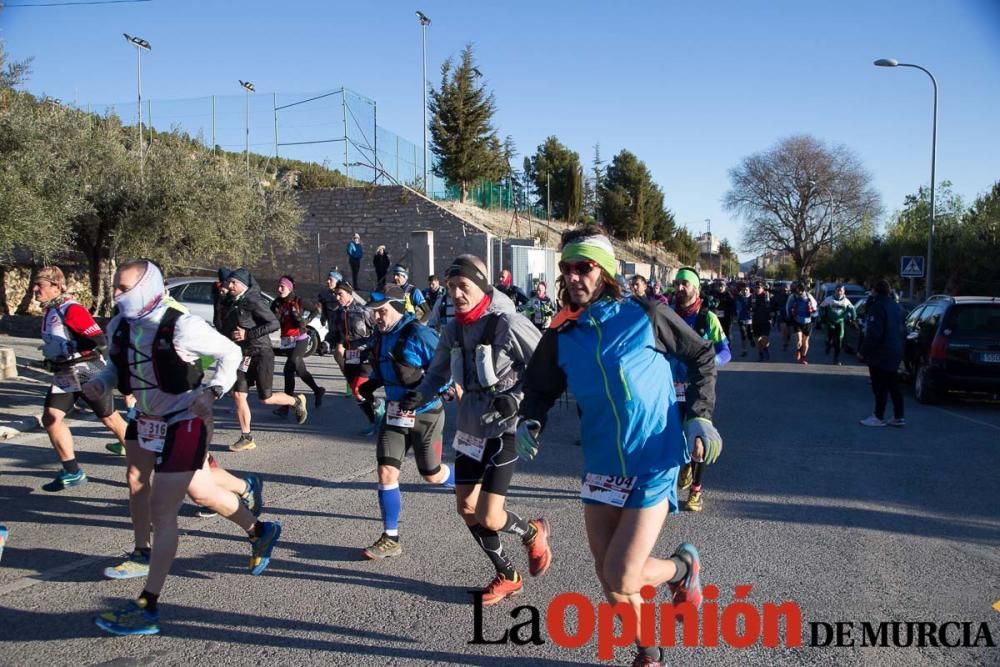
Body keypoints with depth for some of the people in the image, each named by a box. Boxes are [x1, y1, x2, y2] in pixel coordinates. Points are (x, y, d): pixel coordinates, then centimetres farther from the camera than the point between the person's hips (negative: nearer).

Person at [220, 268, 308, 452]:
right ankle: (246, 438, 9)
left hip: (261, 354, -7)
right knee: (238, 395, 0)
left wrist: (248, 334, -22)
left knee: (265, 398, -2)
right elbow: (227, 328, 26)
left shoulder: (253, 301, -13)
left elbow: (274, 323, -19)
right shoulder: (230, 303, 10)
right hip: (242, 355, 7)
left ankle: (297, 401, 25)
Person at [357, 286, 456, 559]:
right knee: (386, 472, -1)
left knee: (432, 475, 10)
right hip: (395, 413, 6)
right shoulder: (381, 335, 3)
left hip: (424, 414, -6)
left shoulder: (420, 335, -21)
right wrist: (370, 384, 4)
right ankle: (390, 539, 10)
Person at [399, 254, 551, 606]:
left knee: (488, 517, -10)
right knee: (466, 507, 10)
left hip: (504, 428, -7)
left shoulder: (507, 323, -17)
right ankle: (507, 576, 29)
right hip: (471, 425, 7)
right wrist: (419, 394, -6)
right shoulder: (453, 329, 3)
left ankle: (532, 533, 25)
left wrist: (517, 397, -20)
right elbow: (439, 371, 13)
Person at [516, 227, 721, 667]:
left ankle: (683, 567, 23)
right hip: (601, 466, 4)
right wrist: (529, 422, -9)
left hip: (653, 465, -4)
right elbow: (539, 389, 11)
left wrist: (699, 415, -5)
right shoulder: (560, 337, 1)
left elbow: (701, 357, 4)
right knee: (610, 583, 10)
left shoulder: (645, 315, -8)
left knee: (621, 580, -10)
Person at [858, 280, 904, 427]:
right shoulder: (894, 305, 12)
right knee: (893, 385, 14)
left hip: (881, 354, -9)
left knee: (880, 386, -2)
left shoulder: (878, 306, -17)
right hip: (894, 352, 9)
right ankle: (898, 417, 17)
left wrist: (863, 351, -16)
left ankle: (879, 417, 4)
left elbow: (874, 333, -23)